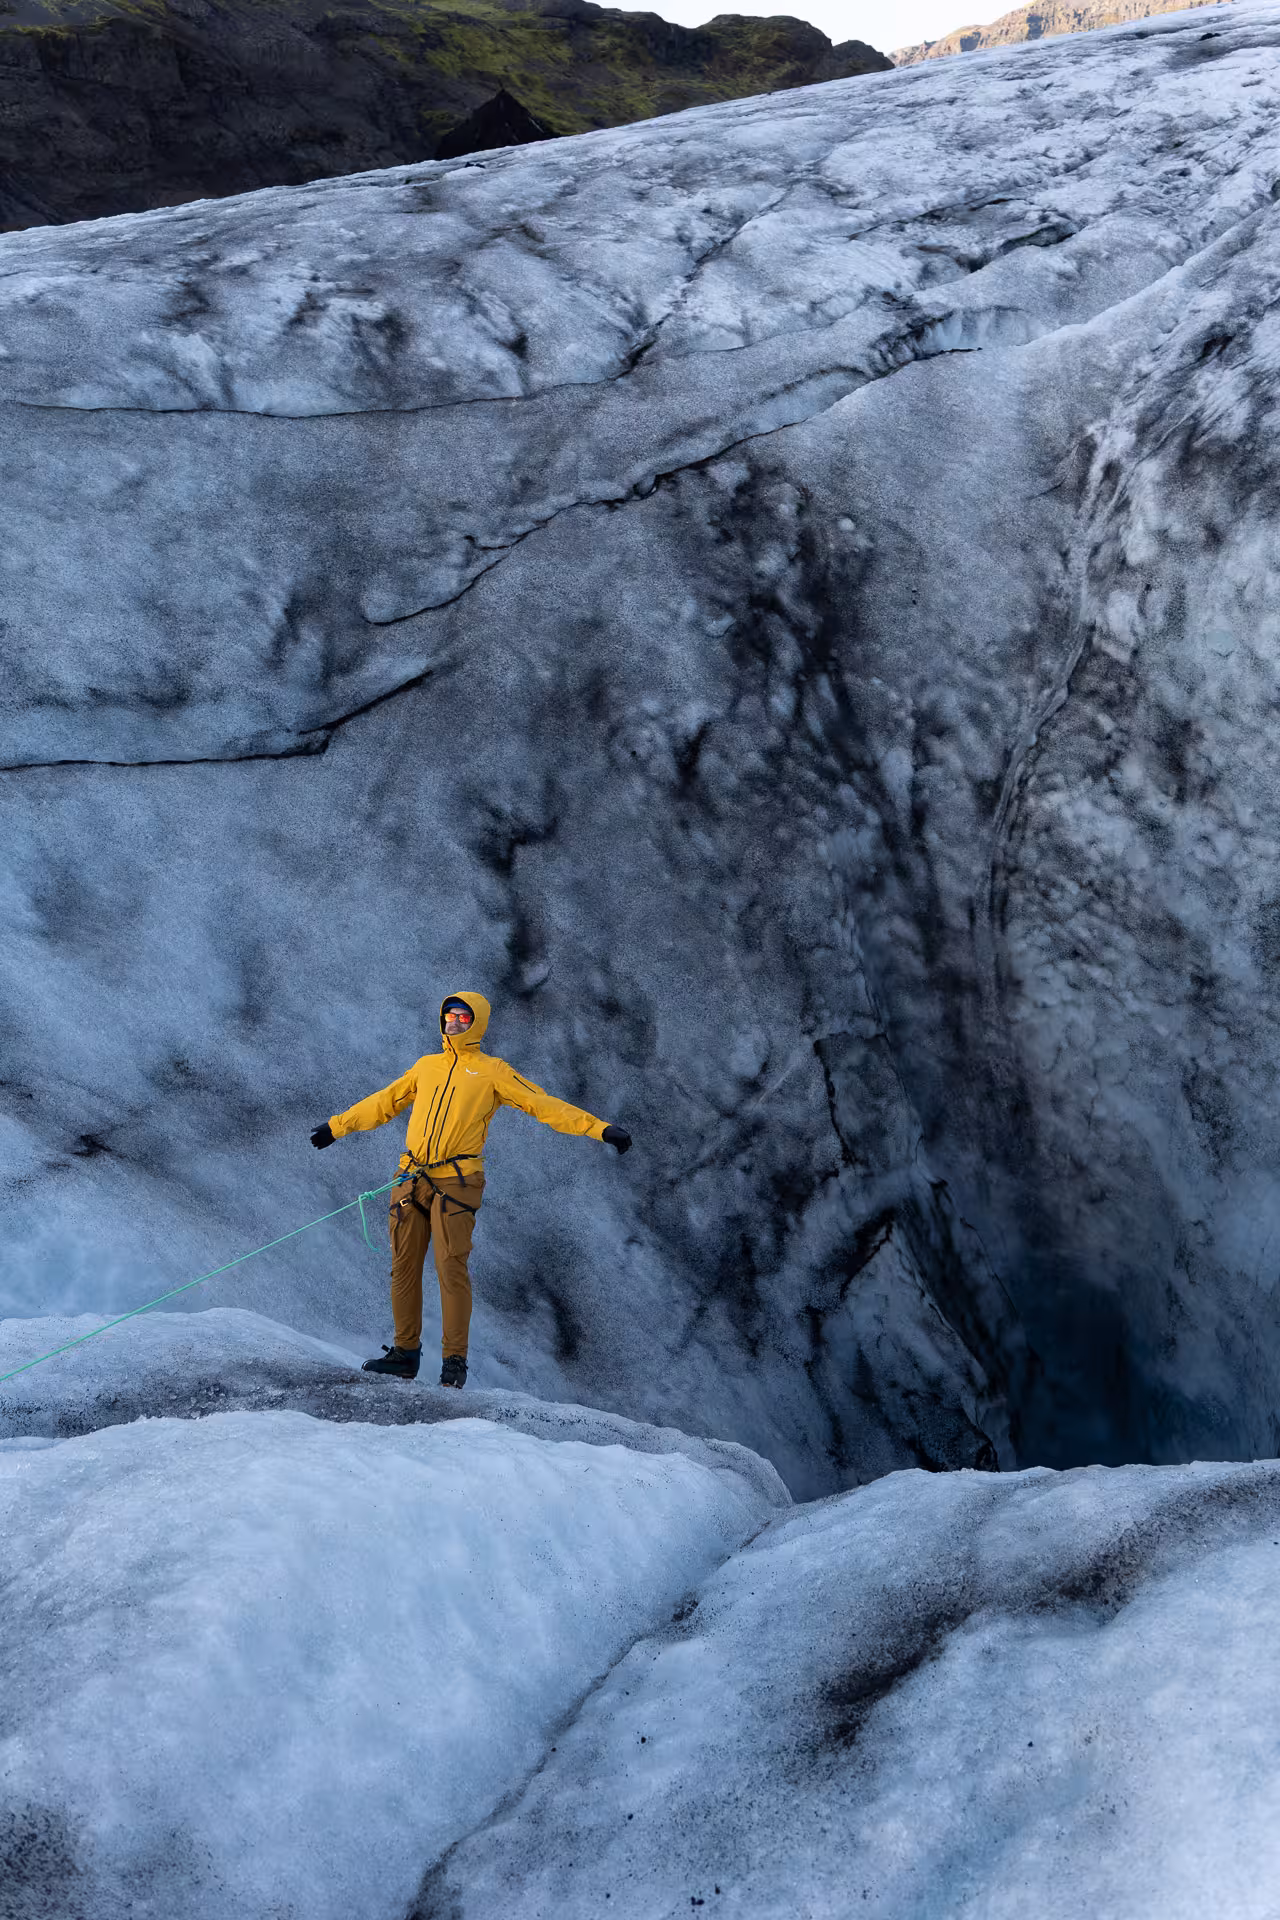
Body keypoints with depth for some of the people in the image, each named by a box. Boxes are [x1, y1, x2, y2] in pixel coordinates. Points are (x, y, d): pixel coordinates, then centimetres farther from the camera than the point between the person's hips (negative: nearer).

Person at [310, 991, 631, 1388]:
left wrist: (599, 1128, -11)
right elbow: (384, 1103, 29)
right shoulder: (426, 1066, 19)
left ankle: (454, 1360, -3)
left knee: (451, 1268, -9)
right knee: (404, 1266, 4)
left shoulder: (492, 1071, 5)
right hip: (412, 1178, 5)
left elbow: (543, 1105, -1)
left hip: (455, 1181, -5)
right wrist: (338, 1125, 32)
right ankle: (405, 1353, 13)